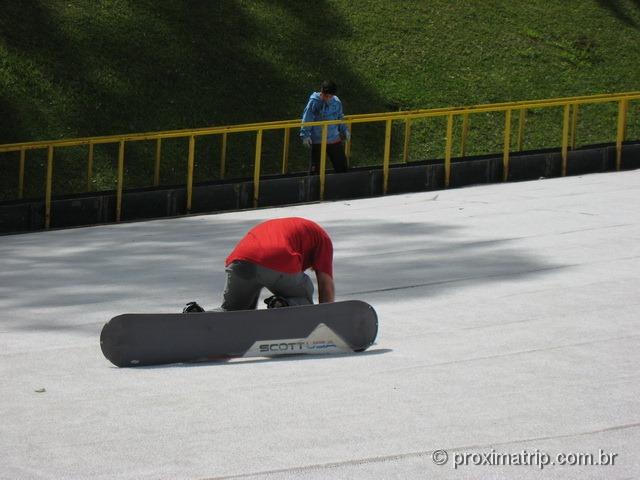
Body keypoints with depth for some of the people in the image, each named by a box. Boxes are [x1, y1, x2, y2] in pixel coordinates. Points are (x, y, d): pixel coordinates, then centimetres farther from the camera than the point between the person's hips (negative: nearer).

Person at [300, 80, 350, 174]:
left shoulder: (336, 102, 0)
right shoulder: (314, 102, -14)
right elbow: (306, 120, -12)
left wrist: (345, 131, 9)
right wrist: (305, 135, -17)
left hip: (335, 139, 5)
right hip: (318, 141, -5)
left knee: (342, 164, 14)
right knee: (316, 167, 1)